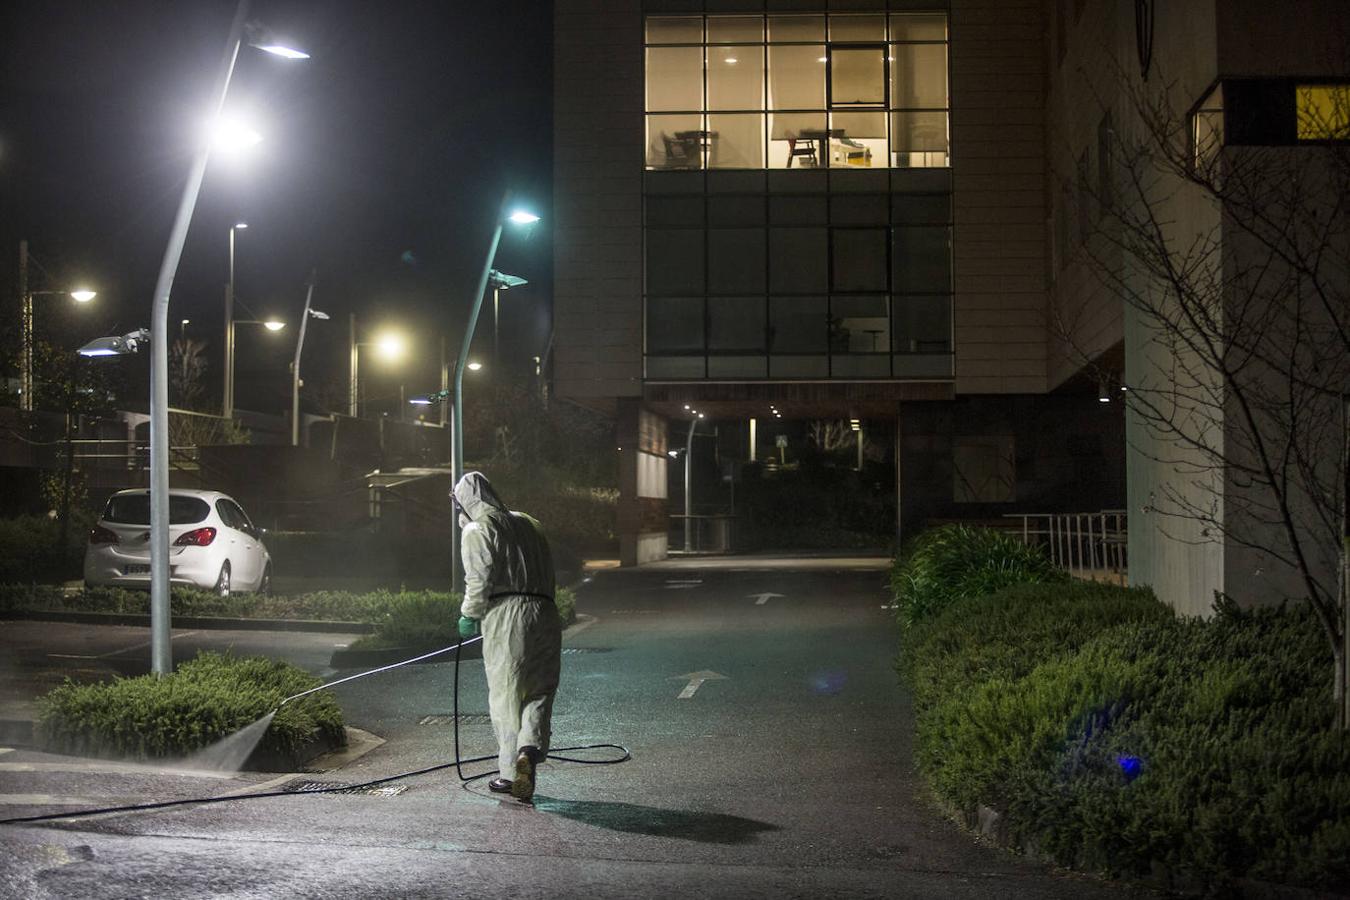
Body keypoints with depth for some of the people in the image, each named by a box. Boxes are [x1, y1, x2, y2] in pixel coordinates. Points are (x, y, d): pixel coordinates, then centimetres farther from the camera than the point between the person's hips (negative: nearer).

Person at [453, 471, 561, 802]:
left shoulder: (476, 531, 1)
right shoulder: (528, 524, 20)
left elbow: (479, 580, -7)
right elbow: (547, 574, 16)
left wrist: (469, 616, 6)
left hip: (504, 617, -4)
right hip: (544, 614, 5)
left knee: (505, 697, 6)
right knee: (539, 692, 9)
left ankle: (511, 774, 8)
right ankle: (530, 748, -16)